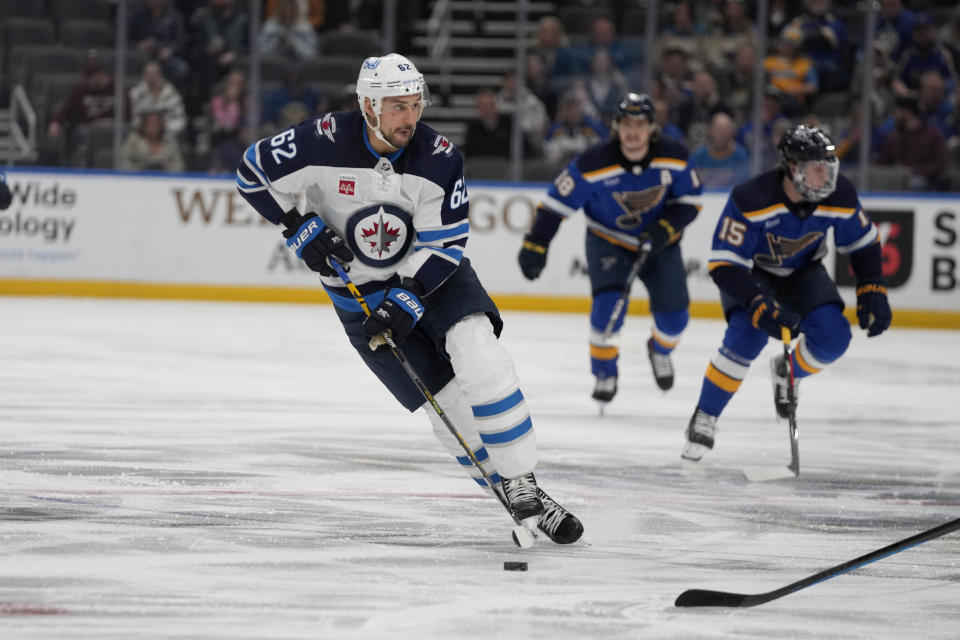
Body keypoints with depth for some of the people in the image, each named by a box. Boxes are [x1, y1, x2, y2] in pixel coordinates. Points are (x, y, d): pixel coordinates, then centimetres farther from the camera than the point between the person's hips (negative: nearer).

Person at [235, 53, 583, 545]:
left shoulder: (438, 158, -16)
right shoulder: (324, 143, -20)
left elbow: (444, 245, -13)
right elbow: (254, 173, -6)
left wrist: (405, 300, -24)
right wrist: (300, 229, -14)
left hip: (432, 274, 1)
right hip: (360, 294, -1)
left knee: (480, 357, -25)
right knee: (448, 402, -9)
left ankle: (523, 487, -19)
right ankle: (512, 495, 2)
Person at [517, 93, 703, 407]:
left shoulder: (674, 157, -17)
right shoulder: (594, 164, -25)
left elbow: (690, 199, -5)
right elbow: (556, 202, -19)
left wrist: (667, 228, -21)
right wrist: (535, 245, -23)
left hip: (660, 241, 2)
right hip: (609, 240, -2)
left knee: (674, 315, -3)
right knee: (608, 307, -23)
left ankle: (660, 351, 34)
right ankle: (605, 374, 1)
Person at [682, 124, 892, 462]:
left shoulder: (840, 196, -23)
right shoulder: (750, 199, -35)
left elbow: (863, 242, -3)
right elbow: (723, 264, -33)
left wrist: (872, 292, -12)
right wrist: (759, 304, -44)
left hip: (802, 272, 4)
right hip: (750, 272, -4)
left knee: (833, 336, -20)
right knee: (746, 336, -29)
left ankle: (787, 373, 15)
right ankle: (704, 418, -11)